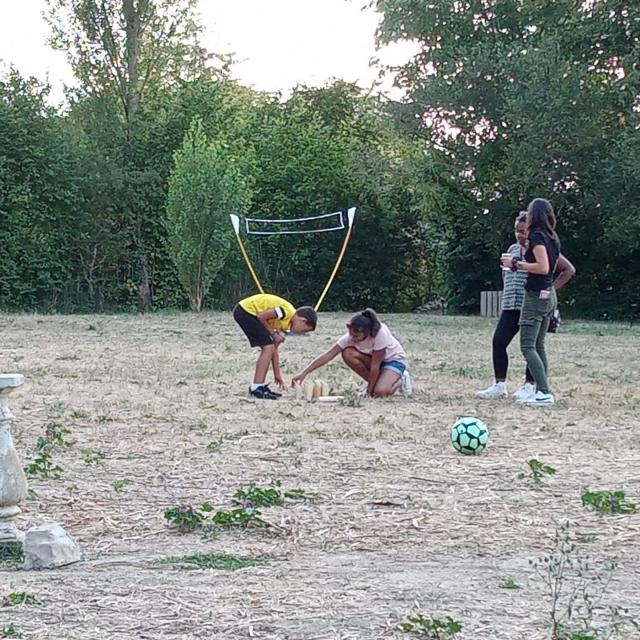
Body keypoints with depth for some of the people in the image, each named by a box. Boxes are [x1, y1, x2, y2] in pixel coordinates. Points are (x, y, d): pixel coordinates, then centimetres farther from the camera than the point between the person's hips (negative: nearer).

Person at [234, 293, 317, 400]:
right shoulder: (287, 311, -15)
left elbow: (274, 348, 18)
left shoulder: (285, 322, 14)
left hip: (244, 311, 10)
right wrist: (273, 333, -6)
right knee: (268, 347, -10)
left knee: (268, 348, 13)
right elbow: (261, 316, -19)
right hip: (245, 310, -10)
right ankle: (257, 388, -9)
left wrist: (277, 374, 20)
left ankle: (259, 386, 17)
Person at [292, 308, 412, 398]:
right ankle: (374, 383, -5)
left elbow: (375, 365, -29)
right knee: (348, 353, -25)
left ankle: (400, 379, 2)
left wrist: (369, 390, -22)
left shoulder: (380, 333, -37)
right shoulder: (350, 336, -23)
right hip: (374, 359, 5)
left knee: (380, 392, -33)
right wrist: (304, 373, -33)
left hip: (395, 359, -5)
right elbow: (328, 355, -26)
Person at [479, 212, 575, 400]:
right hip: (510, 307, 6)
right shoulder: (512, 249, 15)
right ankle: (500, 385, 5)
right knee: (498, 341, -2)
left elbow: (569, 269, -3)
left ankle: (529, 385, 11)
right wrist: (506, 296, 15)